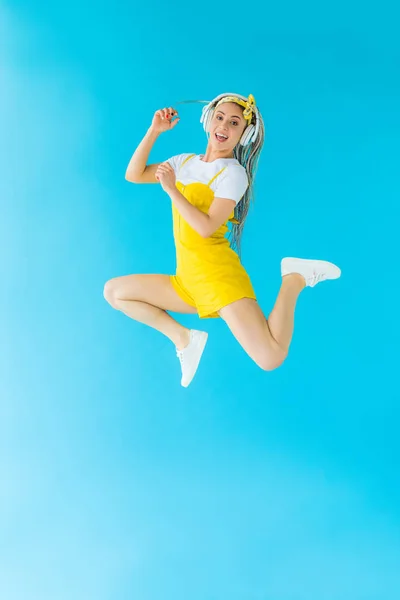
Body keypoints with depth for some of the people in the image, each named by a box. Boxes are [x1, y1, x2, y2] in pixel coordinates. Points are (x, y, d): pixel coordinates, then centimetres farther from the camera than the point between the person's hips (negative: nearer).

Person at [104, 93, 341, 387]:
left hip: (219, 277, -7)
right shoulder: (185, 162, 15)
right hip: (187, 283, 7)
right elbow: (133, 175, 11)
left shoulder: (233, 173, -6)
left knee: (270, 359, -24)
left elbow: (206, 227, -17)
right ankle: (185, 338, -1)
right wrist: (155, 130, 4)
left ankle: (294, 279, 2)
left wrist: (171, 189, -15)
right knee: (113, 291, 5)